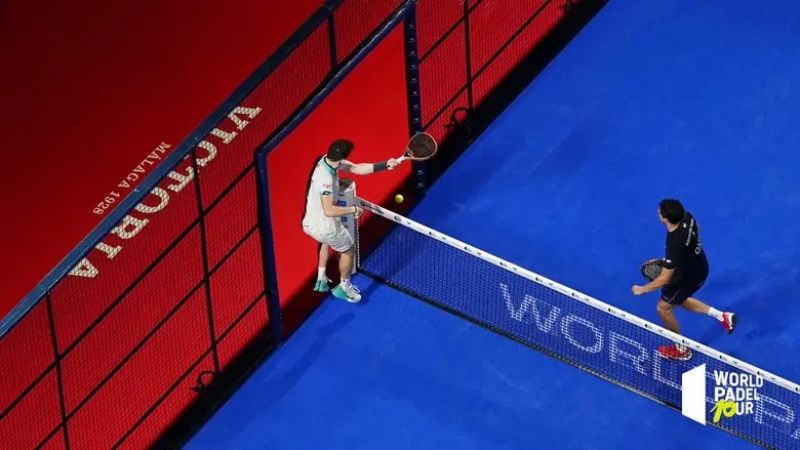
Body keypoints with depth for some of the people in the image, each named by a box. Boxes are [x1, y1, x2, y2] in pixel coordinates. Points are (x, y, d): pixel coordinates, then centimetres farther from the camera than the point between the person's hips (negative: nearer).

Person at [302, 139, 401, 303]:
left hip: (311, 222, 9)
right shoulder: (325, 179, -37)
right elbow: (329, 211, -39)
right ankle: (344, 287, 39)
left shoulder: (328, 160, -10)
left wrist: (385, 165, -9)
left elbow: (357, 168, -2)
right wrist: (352, 210, -24)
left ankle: (321, 280, 50)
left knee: (327, 241, 40)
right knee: (349, 250, 20)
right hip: (324, 227, -9)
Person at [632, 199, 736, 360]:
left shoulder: (675, 245, -43)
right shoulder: (687, 217, -22)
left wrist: (642, 289, -16)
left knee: (664, 308, 16)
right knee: (677, 300, 31)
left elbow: (664, 279, -34)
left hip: (689, 277, -7)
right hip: (699, 266, 7)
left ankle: (681, 350, 37)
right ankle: (722, 316, 31)